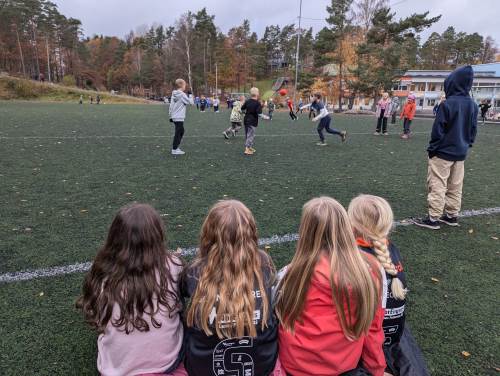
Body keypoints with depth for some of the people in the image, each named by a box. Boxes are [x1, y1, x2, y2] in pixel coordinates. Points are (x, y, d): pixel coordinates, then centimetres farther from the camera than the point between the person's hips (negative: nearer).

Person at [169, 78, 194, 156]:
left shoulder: (174, 94, 10)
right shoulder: (182, 94, -13)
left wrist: (171, 115, 18)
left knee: (181, 131, 20)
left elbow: (171, 105, 12)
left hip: (175, 117, 9)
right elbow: (191, 102, -12)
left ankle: (176, 147, 24)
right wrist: (190, 95, 1)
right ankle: (174, 150, 1)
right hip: (179, 118, -8)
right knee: (178, 133, -3)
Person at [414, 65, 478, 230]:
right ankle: (452, 215, 23)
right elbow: (473, 129, 12)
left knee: (437, 185, -2)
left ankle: (433, 218, 0)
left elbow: (438, 130, -15)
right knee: (456, 186, 13)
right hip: (460, 152, 7)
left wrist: (432, 148, -6)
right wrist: (467, 145, 21)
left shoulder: (448, 104, -16)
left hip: (443, 152, -7)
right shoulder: (473, 105, 6)